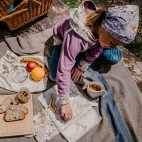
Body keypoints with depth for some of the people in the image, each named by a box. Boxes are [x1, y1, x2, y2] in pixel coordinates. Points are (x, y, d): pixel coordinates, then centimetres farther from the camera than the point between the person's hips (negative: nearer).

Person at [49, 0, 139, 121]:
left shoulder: (107, 27, -31)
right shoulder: (76, 37, -48)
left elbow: (97, 50, -12)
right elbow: (63, 70, -44)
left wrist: (81, 68, -14)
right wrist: (65, 103, -40)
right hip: (64, 39, -3)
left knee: (114, 59, -13)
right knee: (54, 76, -18)